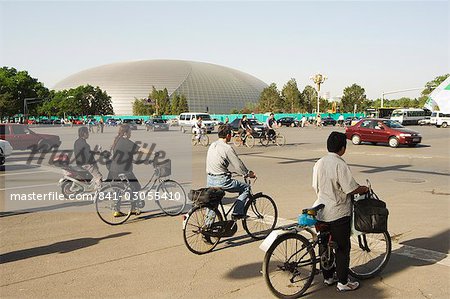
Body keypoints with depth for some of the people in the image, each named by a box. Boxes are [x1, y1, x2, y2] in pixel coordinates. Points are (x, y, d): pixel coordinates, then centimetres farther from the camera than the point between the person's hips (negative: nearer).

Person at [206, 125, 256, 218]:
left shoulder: (212, 145, 11)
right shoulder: (227, 148, -14)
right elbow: (238, 165, -10)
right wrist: (249, 174, 6)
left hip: (210, 180, 8)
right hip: (221, 181, -8)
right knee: (246, 188, 8)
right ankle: (237, 213, 4)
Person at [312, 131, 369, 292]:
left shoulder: (319, 163, 4)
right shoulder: (340, 164, -19)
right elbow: (351, 189, -18)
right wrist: (364, 189, 0)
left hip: (322, 211, 7)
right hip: (338, 213, -7)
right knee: (342, 248, 5)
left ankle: (328, 277, 28)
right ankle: (343, 282, 13)